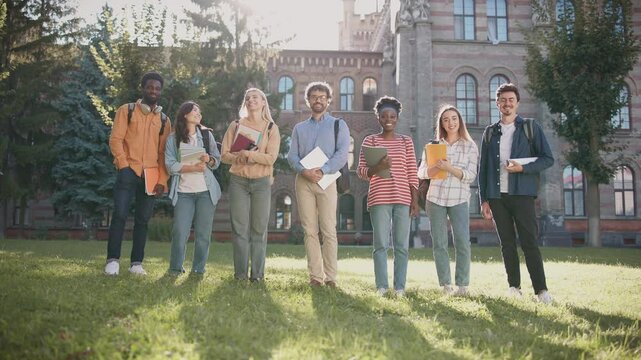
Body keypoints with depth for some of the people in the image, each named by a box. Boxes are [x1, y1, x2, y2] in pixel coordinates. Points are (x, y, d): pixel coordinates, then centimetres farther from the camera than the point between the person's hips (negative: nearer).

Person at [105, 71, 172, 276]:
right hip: (129, 171, -3)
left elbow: (164, 152, 9)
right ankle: (113, 260, -2)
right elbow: (115, 139, -1)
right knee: (120, 215, -9)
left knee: (143, 219, 5)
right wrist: (124, 165, -11)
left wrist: (162, 180, -1)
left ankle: (137, 263, 10)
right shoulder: (126, 111, 6)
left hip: (151, 175, 3)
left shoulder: (164, 120, 13)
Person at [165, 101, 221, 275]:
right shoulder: (173, 138, 5)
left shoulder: (207, 134, 12)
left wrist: (209, 160, -11)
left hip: (206, 191, 2)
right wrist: (192, 168, -16)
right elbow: (170, 165, -5)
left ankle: (198, 269, 11)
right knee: (180, 232, -8)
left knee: (203, 233, 0)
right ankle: (175, 268, 8)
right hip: (183, 192, -2)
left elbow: (217, 161, 10)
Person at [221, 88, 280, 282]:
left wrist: (248, 154, -17)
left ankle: (257, 273, 6)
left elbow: (271, 158, -8)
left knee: (259, 228, 0)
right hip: (238, 180, 1)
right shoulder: (236, 125, 9)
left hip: (262, 181, -1)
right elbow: (225, 155, 3)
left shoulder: (271, 128, 4)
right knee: (240, 228, 0)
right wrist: (238, 158, -16)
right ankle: (240, 273, 5)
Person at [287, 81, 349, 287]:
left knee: (328, 230, -8)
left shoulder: (338, 125, 12)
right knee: (310, 230, -1)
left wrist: (322, 171, -17)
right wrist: (304, 170, -12)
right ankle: (315, 276, 2)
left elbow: (342, 154, -3)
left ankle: (330, 277, -5)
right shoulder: (299, 128, 21)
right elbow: (292, 155, 9)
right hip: (303, 180, 3)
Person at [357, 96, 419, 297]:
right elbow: (361, 172, 2)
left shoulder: (406, 141, 11)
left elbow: (412, 174, 9)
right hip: (379, 199, -1)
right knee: (381, 244, -2)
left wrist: (415, 200, 2)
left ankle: (400, 287, 8)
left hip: (403, 199, 2)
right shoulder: (370, 141, 7)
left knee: (402, 246, 2)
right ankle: (381, 286, 5)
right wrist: (378, 167, -17)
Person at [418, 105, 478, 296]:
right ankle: (445, 284, 10)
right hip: (435, 199, 2)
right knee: (439, 244, 2)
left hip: (459, 200, -2)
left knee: (462, 243, -10)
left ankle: (462, 284, 1)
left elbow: (470, 176, -3)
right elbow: (422, 172, 5)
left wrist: (450, 167, -17)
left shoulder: (470, 147, 5)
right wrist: (437, 167, -15)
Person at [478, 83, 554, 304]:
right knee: (507, 243, 6)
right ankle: (514, 286, 13)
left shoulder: (530, 128, 5)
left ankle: (541, 290, -4)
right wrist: (483, 199, 7)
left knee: (529, 242, -7)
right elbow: (483, 168, 13)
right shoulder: (490, 132, 13)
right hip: (497, 196, 3)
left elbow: (548, 159, 1)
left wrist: (523, 168, -15)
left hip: (522, 194, -3)